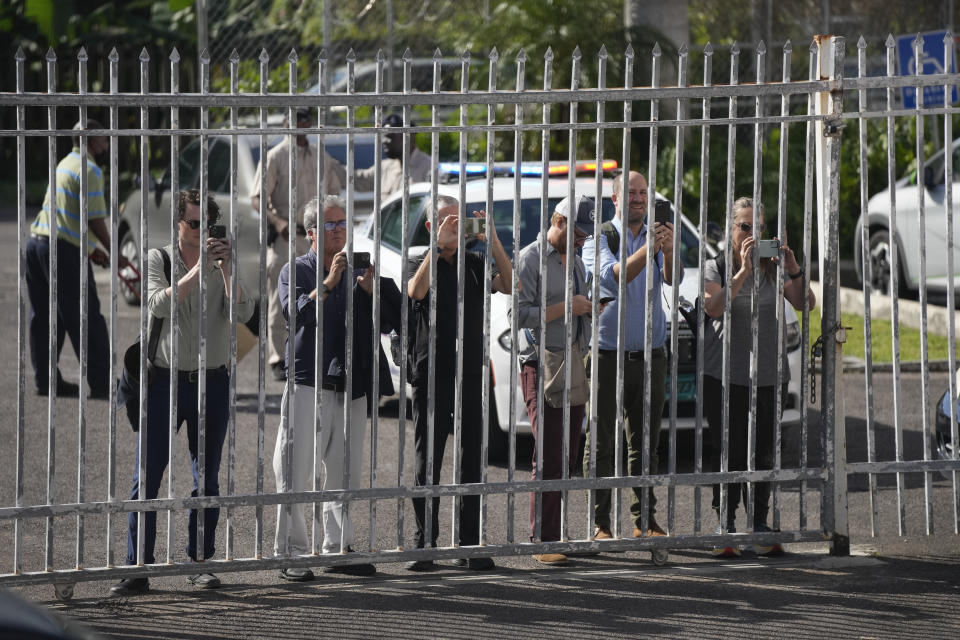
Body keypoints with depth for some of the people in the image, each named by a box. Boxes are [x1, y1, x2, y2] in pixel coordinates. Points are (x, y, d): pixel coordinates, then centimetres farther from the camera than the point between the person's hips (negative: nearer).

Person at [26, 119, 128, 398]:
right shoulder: (89, 170, -10)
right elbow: (94, 219, -14)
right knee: (87, 320, -4)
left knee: (43, 318, 13)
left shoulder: (65, 164, 20)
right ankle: (100, 383, -3)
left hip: (37, 240, 9)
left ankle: (46, 379, 16)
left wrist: (92, 249, 28)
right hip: (63, 250, -9)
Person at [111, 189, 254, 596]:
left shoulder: (222, 267, 8)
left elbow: (243, 314, -6)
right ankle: (138, 567, -4)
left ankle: (199, 562, 16)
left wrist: (225, 268, -15)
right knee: (147, 476, -6)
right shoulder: (158, 260, 2)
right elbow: (158, 304, -16)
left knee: (207, 479, 6)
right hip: (166, 379, -3)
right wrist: (195, 272, -22)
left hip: (212, 382, 3)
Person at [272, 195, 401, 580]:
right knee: (296, 474, -7)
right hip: (308, 385, -5)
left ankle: (338, 550, 19)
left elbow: (392, 319, 7)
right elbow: (297, 313, -16)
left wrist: (369, 289, -8)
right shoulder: (296, 271, 2)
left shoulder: (357, 273, 15)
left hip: (351, 388, 5)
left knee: (345, 473, 10)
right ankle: (291, 555, -3)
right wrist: (328, 283, -23)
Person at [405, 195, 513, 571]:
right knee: (428, 462, 1)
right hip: (431, 374, -3)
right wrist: (439, 245, -22)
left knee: (472, 462, 3)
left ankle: (470, 547, 7)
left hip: (471, 374, 3)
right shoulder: (422, 263, 3)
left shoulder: (474, 264, 11)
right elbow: (416, 291, -19)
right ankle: (425, 546, 5)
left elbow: (509, 285, -5)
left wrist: (493, 241, -14)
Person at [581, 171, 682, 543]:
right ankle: (600, 523, -2)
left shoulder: (655, 239, 10)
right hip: (608, 354, -4)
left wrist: (669, 252, -29)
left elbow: (673, 279, -8)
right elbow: (612, 278, -18)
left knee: (645, 443, 6)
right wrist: (647, 250, -30)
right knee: (602, 443, -4)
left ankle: (645, 520, 10)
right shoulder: (599, 240, 0)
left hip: (650, 356, 4)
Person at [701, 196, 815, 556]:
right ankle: (726, 529, 2)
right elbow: (713, 307, -17)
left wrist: (794, 270, -19)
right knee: (728, 454, -3)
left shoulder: (772, 269, 8)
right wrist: (742, 272, -27)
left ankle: (760, 526, 11)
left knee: (764, 455, 4)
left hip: (768, 375, 3)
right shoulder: (716, 269, 1)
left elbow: (805, 304, -2)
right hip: (725, 376, -3)